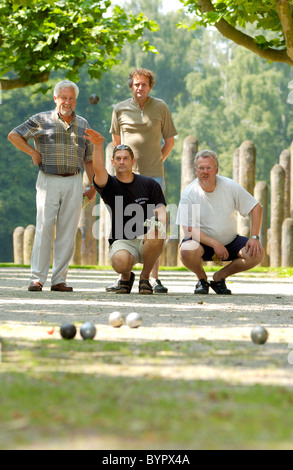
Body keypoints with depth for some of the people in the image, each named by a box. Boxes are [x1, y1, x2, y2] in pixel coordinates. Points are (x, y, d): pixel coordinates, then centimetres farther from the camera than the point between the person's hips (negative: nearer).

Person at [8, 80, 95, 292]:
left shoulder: (83, 124, 13)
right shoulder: (42, 120, 3)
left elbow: (89, 159, 17)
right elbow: (14, 135, 7)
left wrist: (94, 186, 13)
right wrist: (33, 152, -1)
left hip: (74, 182, 3)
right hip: (49, 181, -3)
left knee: (68, 232, 1)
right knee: (44, 229, -7)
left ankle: (59, 280, 6)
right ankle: (37, 279, -4)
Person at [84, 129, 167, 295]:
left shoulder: (149, 184, 8)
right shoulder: (110, 185, 5)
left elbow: (162, 212, 0)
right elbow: (99, 170, -17)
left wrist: (159, 223, -26)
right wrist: (98, 146, -35)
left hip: (146, 240, 1)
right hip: (122, 242, -1)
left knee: (155, 236, -36)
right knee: (119, 262, -36)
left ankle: (145, 278, -10)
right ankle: (126, 276, 6)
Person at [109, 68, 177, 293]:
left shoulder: (161, 107, 4)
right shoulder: (120, 109, 7)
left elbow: (170, 140, 12)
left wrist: (158, 162, 6)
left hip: (154, 175, -1)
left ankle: (155, 278, 0)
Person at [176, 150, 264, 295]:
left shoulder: (230, 186, -7)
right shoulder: (189, 193, -13)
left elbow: (256, 208, -1)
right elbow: (189, 229, -16)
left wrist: (254, 238, -13)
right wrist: (214, 244, -26)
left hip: (230, 241, 3)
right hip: (203, 243, -3)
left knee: (257, 254, -21)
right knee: (187, 251, -36)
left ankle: (220, 277, 3)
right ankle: (202, 278, 0)